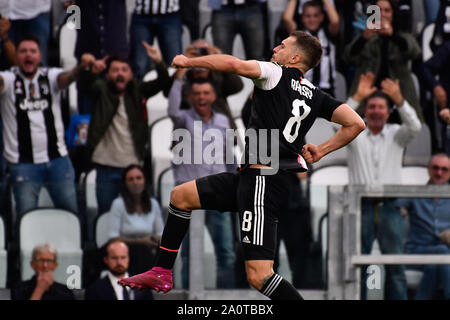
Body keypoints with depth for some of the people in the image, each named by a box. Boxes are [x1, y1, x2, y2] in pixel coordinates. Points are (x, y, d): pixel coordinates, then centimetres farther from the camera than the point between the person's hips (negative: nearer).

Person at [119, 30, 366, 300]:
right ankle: (162, 274, 26)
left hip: (264, 180, -9)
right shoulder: (316, 96, 14)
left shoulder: (277, 74, -4)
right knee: (180, 196, 20)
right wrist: (322, 151, 17)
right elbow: (356, 124, 7)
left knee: (259, 276, -16)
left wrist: (188, 61, -4)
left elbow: (233, 64, -19)